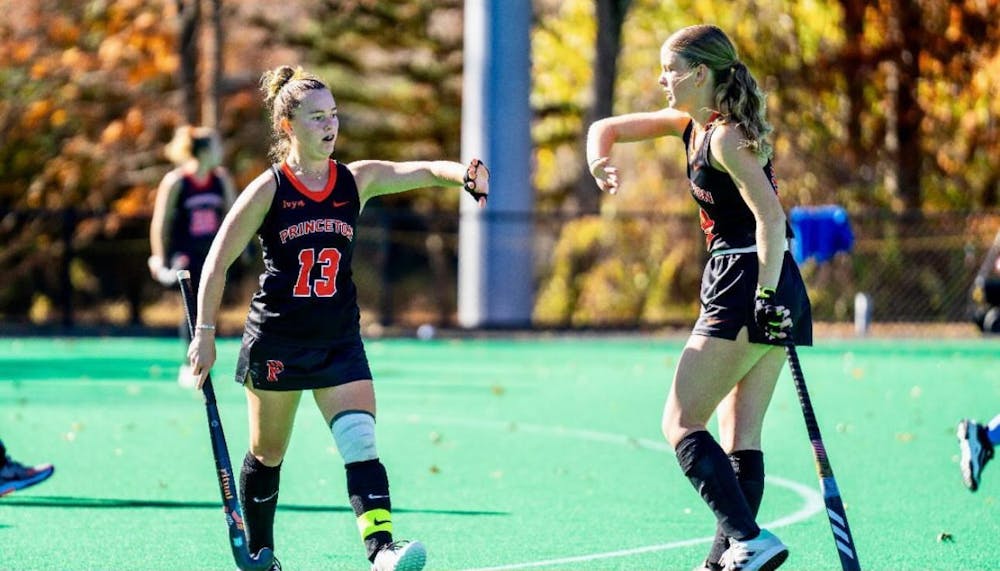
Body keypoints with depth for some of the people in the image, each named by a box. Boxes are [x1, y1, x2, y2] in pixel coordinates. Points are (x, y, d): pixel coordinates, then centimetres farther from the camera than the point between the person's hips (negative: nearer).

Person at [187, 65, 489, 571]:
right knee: (267, 455, 11)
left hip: (339, 340, 2)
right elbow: (218, 262, -5)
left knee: (361, 444, -17)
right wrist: (205, 333, -9)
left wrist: (466, 173, -34)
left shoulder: (357, 180, 1)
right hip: (276, 340, -2)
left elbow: (424, 170, -12)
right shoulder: (268, 189, -7)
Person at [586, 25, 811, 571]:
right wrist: (600, 159, -2)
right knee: (739, 437, 8)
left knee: (680, 423, -7)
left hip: (748, 284, -9)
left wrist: (765, 298, -25)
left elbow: (771, 219, -21)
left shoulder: (726, 137, -14)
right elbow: (607, 128, 20)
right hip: (778, 294, 9)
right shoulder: (692, 123, 14)